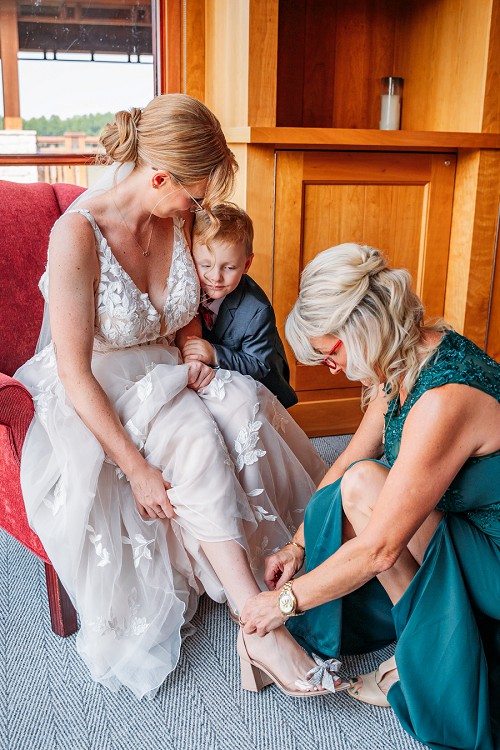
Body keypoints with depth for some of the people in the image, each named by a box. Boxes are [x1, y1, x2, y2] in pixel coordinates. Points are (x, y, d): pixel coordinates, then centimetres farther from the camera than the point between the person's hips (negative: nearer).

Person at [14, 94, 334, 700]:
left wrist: (195, 360, -7)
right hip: (93, 396, -6)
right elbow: (74, 372, -23)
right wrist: (136, 468, -27)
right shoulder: (77, 234, -22)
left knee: (245, 406, -24)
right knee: (194, 436, -32)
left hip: (162, 375, 6)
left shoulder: (176, 220, -1)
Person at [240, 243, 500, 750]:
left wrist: (285, 601, -16)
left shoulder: (443, 401, -33)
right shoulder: (408, 355, -6)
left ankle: (425, 652, -4)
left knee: (363, 487, -23)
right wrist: (299, 544, 3)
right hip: (458, 523, 9)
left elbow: (378, 549, -28)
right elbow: (349, 459, 5)